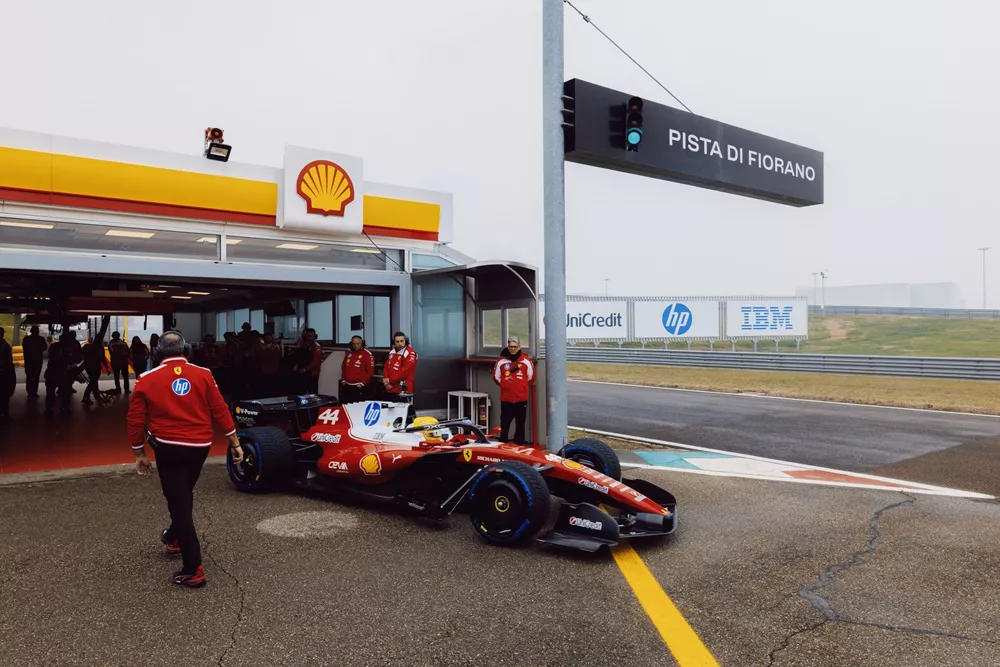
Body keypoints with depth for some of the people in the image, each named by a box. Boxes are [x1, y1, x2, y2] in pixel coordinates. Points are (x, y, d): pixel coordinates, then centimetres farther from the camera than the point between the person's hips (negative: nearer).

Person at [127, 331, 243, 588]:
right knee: (184, 495, 26)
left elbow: (136, 421, 0)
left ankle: (193, 569, 0)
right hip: (200, 446, 3)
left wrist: (139, 454, 11)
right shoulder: (203, 374, -2)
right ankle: (174, 537, 49)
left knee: (178, 502, 2)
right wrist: (235, 443, 6)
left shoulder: (147, 379, -3)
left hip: (168, 447, -3)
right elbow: (220, 410, -2)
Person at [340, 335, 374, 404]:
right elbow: (343, 367, 23)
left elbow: (370, 371, -8)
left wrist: (363, 383, -11)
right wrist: (343, 380, 14)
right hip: (347, 386, 6)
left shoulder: (367, 354, -7)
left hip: (359, 387, -6)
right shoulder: (348, 353, 12)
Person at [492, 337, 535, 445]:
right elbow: (496, 377, 9)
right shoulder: (501, 361, -2)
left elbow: (531, 377, 9)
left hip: (521, 398, 0)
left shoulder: (526, 361, -3)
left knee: (520, 423, 8)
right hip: (506, 399, 0)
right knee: (505, 423, 6)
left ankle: (519, 444, 16)